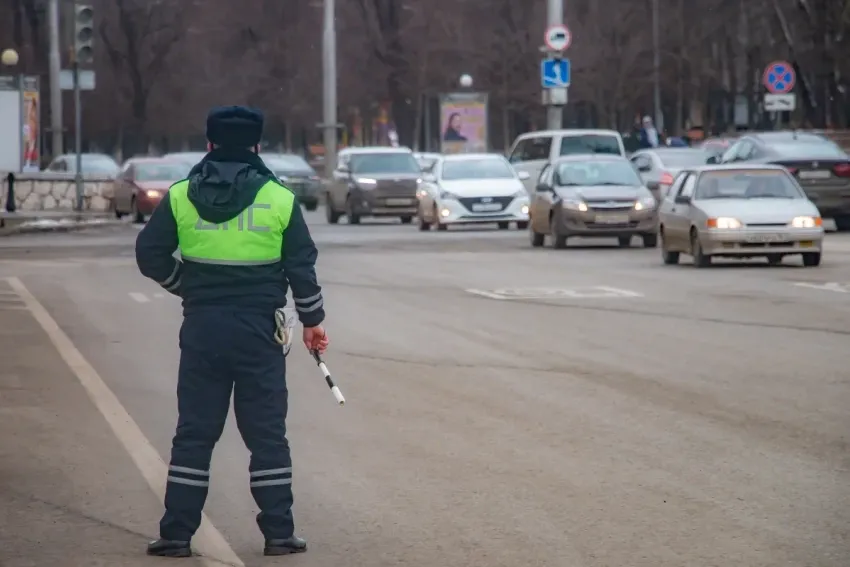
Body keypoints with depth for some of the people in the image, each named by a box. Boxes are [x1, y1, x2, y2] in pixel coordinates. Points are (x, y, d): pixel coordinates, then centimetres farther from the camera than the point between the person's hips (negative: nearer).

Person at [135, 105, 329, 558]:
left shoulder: (180, 197, -1)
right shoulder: (280, 200, -2)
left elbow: (150, 255, 0)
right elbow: (302, 267, 0)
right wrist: (312, 319, 12)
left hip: (201, 329, 1)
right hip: (259, 329, -1)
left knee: (194, 431, 7)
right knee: (267, 432, 6)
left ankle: (177, 532, 6)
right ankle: (278, 532, 7)